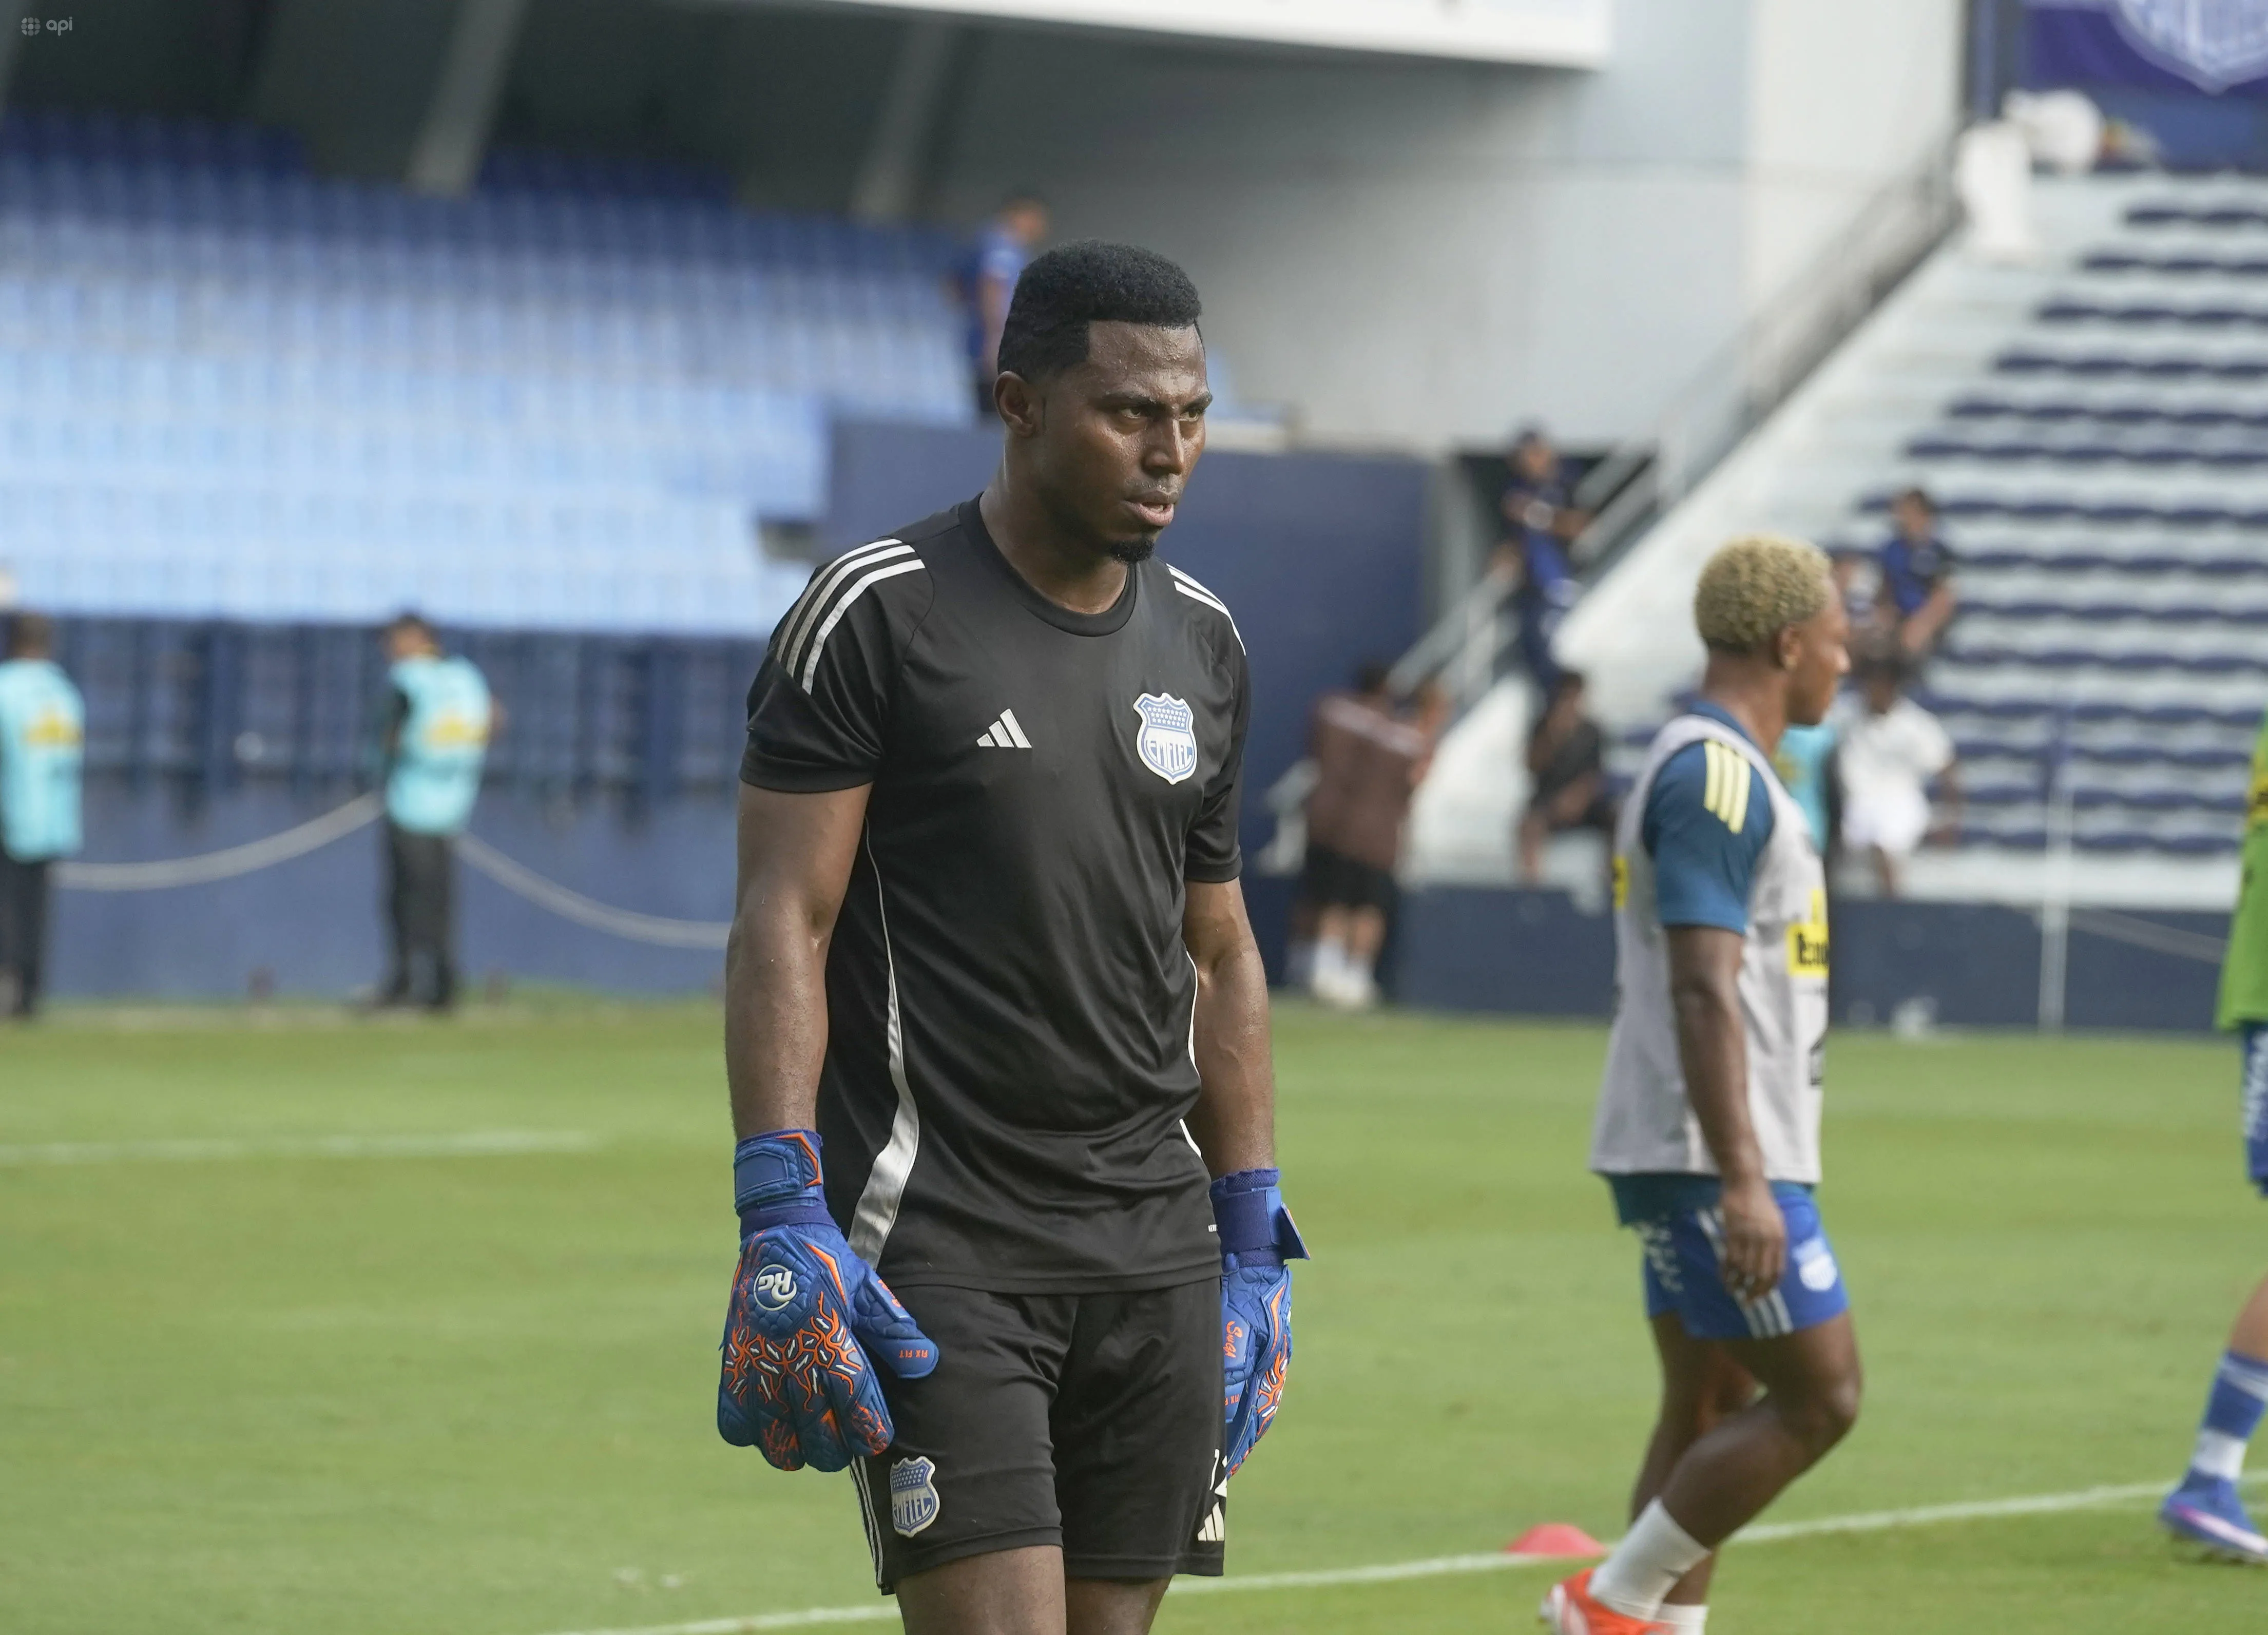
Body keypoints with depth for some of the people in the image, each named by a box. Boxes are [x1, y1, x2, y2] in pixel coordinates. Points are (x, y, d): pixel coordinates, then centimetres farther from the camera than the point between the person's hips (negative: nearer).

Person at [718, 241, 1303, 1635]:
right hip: (938, 1249, -6)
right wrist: (784, 1217, -16)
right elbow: (783, 925, -8)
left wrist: (1255, 1236, 15)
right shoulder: (880, 617, -6)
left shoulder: (1203, 645, 13)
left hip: (1154, 1249, 6)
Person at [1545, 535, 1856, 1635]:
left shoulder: (1720, 769, 17)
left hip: (1718, 1157, 11)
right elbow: (1701, 992, -23)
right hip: (1713, 1160, -11)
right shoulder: (1715, 777, -16)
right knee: (1820, 1396, -8)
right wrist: (1744, 1182, -26)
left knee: (1711, 1408, 9)